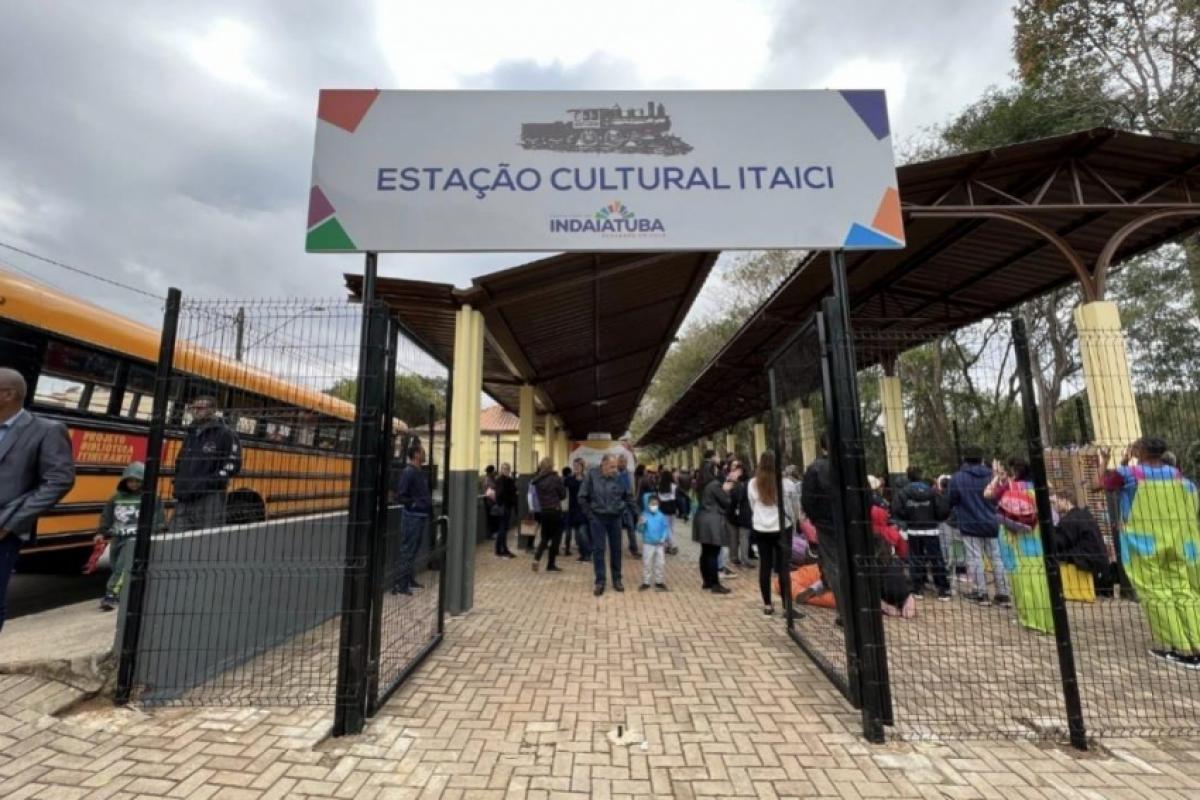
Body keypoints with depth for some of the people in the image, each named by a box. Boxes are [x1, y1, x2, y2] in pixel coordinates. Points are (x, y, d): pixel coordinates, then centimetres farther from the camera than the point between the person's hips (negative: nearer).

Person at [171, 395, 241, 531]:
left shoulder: (225, 434, -4)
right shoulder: (190, 434, 19)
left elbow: (233, 464, -11)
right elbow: (180, 462, 29)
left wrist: (207, 482, -17)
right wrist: (178, 483, 14)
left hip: (210, 498, -7)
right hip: (184, 499, 7)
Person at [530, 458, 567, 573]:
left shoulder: (537, 480, 2)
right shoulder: (555, 478, -13)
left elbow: (537, 495, 12)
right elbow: (563, 495, -5)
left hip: (543, 511, 5)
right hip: (555, 511, -5)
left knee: (545, 537, 19)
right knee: (556, 538, 8)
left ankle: (536, 558, -2)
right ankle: (551, 565, 12)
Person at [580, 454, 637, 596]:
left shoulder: (618, 477, -7)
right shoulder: (591, 475, -13)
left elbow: (628, 496, 8)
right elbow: (582, 497, -7)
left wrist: (626, 512, 2)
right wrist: (590, 514, -8)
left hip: (615, 518, 2)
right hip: (598, 518, -2)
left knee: (616, 549, 11)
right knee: (598, 549, 0)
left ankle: (617, 580, 24)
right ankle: (600, 582, 11)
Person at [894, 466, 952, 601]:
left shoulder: (902, 492, -7)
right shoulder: (932, 491, -6)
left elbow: (896, 510, -13)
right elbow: (943, 510, -10)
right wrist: (935, 519, 10)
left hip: (913, 531, 0)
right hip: (930, 531, 0)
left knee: (915, 560, 10)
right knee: (936, 560, 7)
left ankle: (917, 589, 13)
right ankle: (943, 590, 10)